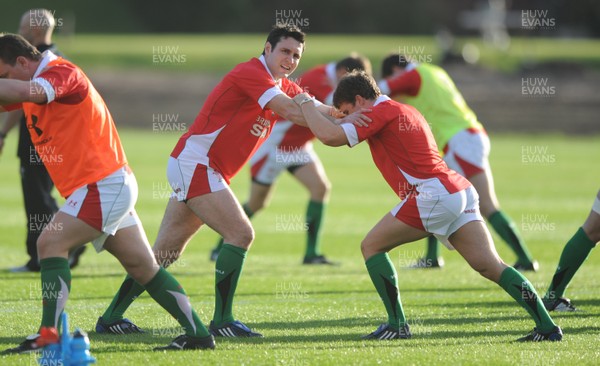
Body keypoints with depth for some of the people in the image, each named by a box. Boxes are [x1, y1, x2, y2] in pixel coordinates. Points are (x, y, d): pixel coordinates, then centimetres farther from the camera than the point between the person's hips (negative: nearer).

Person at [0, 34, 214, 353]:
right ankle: (198, 334, 14)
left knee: (51, 243, -17)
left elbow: (30, 92, -37)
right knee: (144, 268, 11)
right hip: (109, 186, 10)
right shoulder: (37, 82, 13)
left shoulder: (62, 73, -16)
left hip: (105, 185, -10)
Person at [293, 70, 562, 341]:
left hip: (434, 194, -9)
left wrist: (305, 104, 6)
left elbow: (329, 136, -10)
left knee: (372, 246, 4)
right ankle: (547, 326, -10)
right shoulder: (404, 111, 26)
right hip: (460, 190, 9)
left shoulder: (381, 113, -2)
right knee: (490, 266, 0)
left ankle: (397, 325, 0)